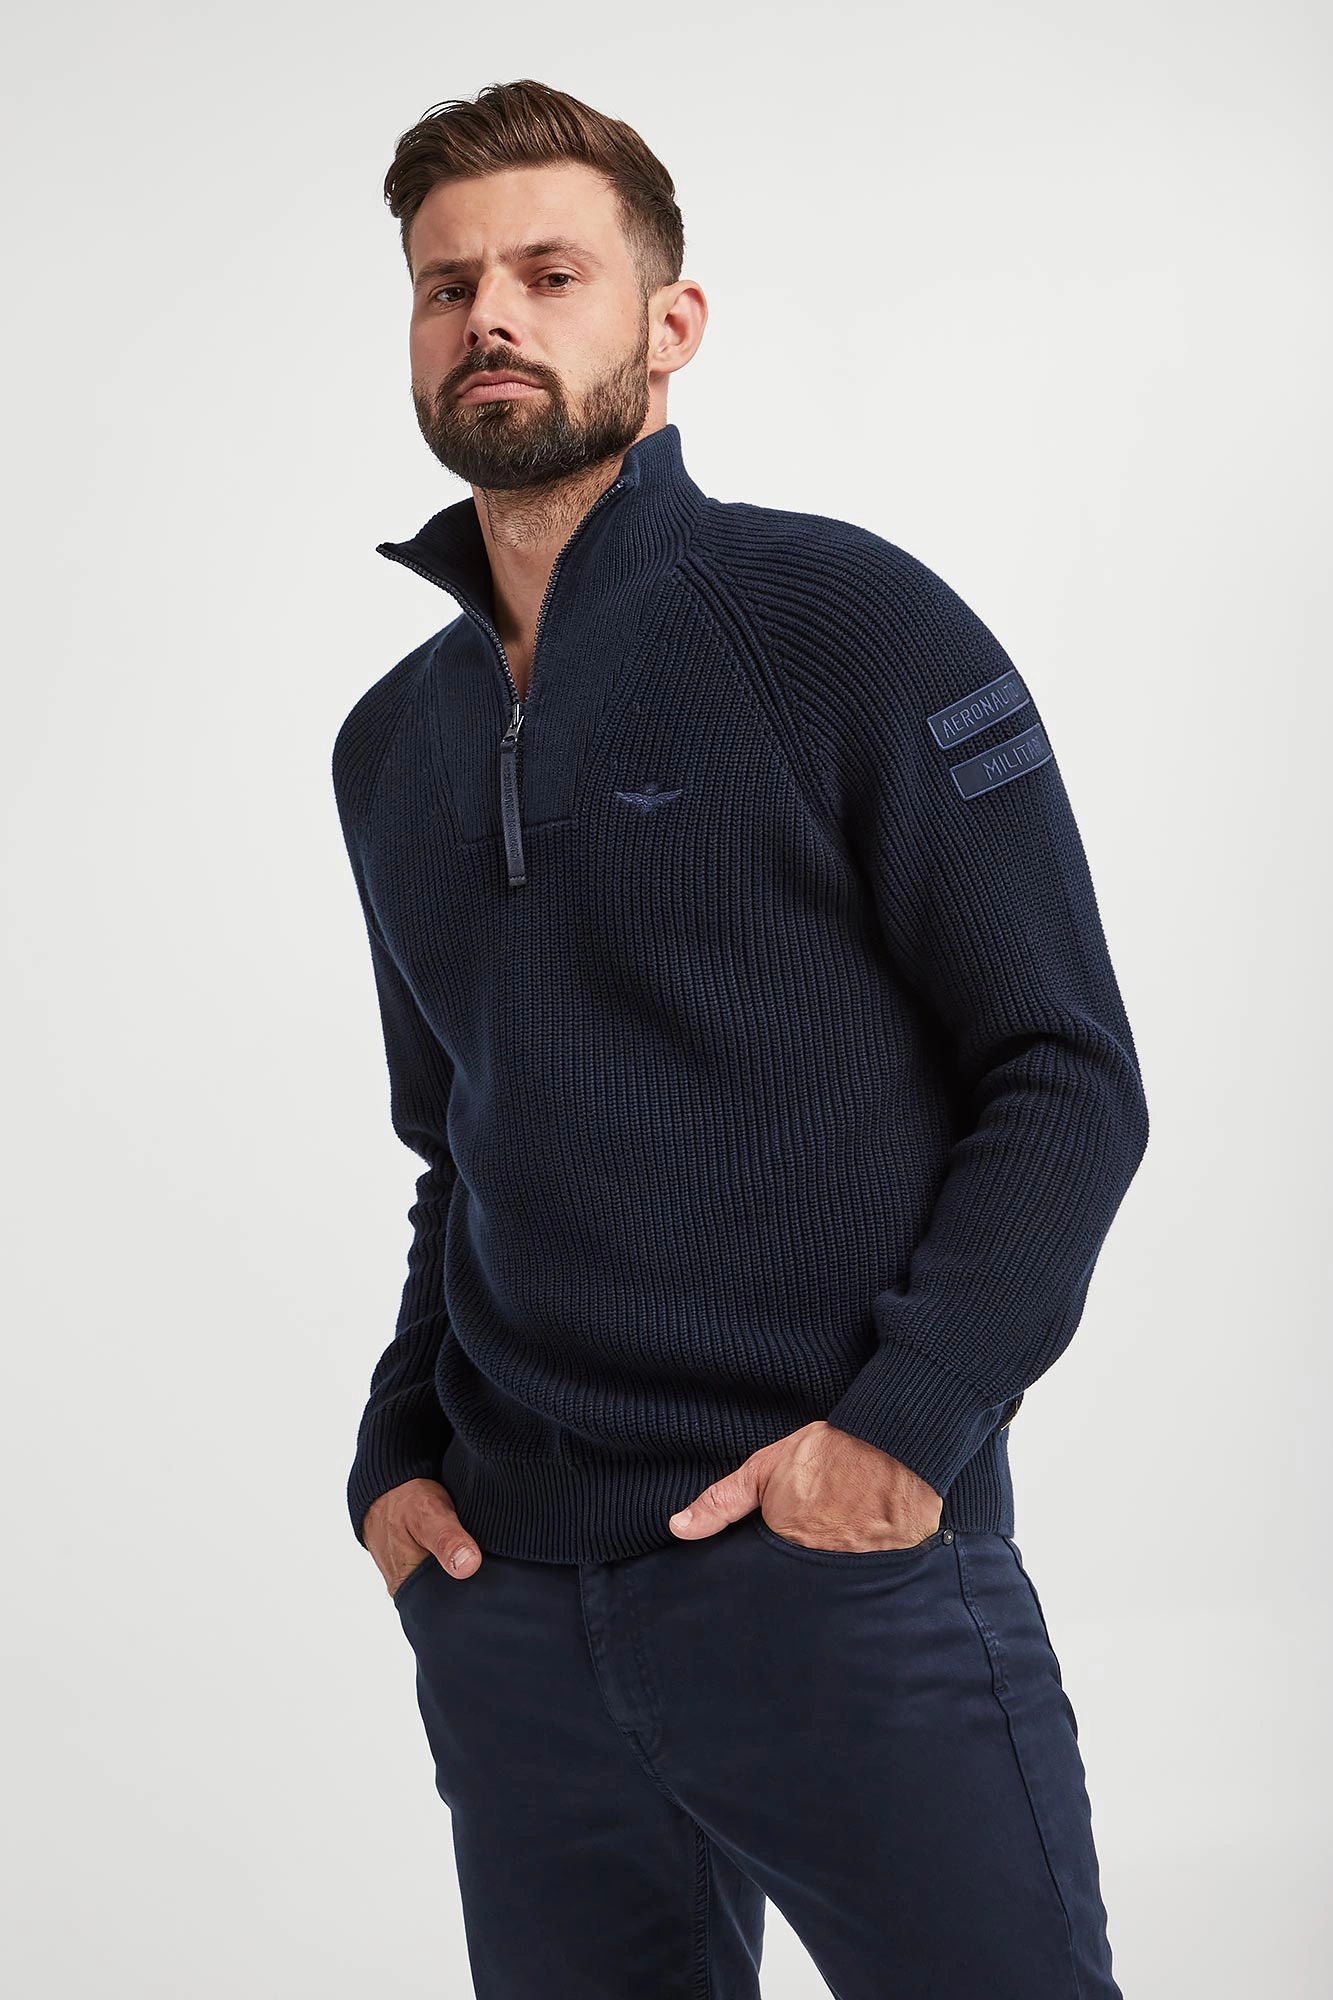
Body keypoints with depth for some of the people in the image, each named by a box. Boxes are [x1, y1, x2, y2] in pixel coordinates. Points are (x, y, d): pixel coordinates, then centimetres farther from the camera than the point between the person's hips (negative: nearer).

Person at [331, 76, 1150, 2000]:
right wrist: (396, 1446, 6)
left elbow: (1069, 1077, -7)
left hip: (846, 1571, -5)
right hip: (505, 1606, 5)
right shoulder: (389, 746, 13)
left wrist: (908, 1422, -18)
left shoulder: (845, 620, -4)